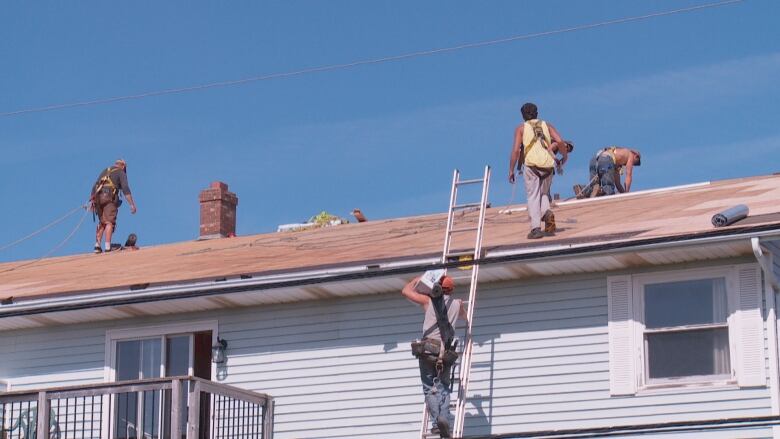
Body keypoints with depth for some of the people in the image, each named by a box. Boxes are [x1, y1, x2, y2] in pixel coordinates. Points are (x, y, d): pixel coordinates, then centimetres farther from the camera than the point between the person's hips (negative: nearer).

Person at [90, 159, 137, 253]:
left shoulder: (105, 171, 29)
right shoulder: (121, 173, 11)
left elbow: (94, 187, 21)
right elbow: (125, 189, -3)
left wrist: (92, 201, 18)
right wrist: (132, 204, -8)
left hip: (98, 197, 5)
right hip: (109, 197, -5)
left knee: (102, 223, 13)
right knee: (109, 222, -8)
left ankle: (97, 245, 2)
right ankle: (107, 247, -19)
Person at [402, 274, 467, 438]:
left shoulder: (428, 300, 7)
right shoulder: (457, 304, 13)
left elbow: (406, 291, 19)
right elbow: (464, 317, 36)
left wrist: (418, 278, 33)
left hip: (427, 348, -1)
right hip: (445, 352, 1)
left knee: (429, 388, 3)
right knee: (443, 388, 8)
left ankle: (437, 421, -13)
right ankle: (444, 417, -16)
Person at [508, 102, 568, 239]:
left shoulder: (521, 128, 12)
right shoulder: (547, 125, 19)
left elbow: (516, 150, 2)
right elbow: (559, 141, 3)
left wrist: (511, 170, 6)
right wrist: (565, 156, 19)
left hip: (531, 164, -3)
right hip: (548, 164, 3)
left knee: (533, 196, 1)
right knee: (544, 194, 19)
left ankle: (536, 228, -10)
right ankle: (547, 212, -11)